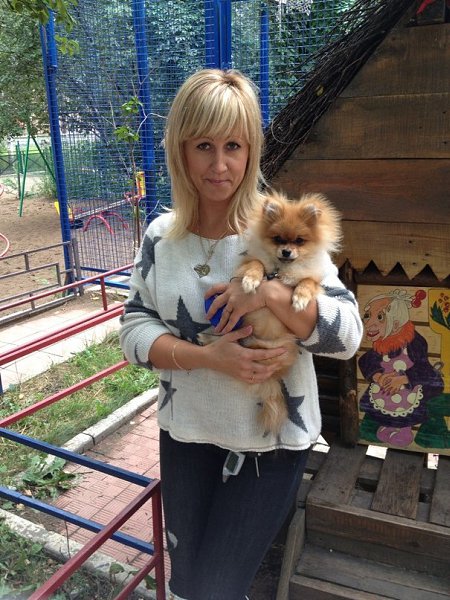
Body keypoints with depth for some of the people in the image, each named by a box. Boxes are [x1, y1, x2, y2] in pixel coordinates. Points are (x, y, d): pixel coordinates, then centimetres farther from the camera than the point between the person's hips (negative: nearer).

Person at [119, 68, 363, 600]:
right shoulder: (161, 235, -3)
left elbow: (348, 335, -14)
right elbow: (134, 329, -4)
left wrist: (271, 294, -29)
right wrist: (208, 358, -20)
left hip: (270, 440, -3)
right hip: (186, 431, 4)